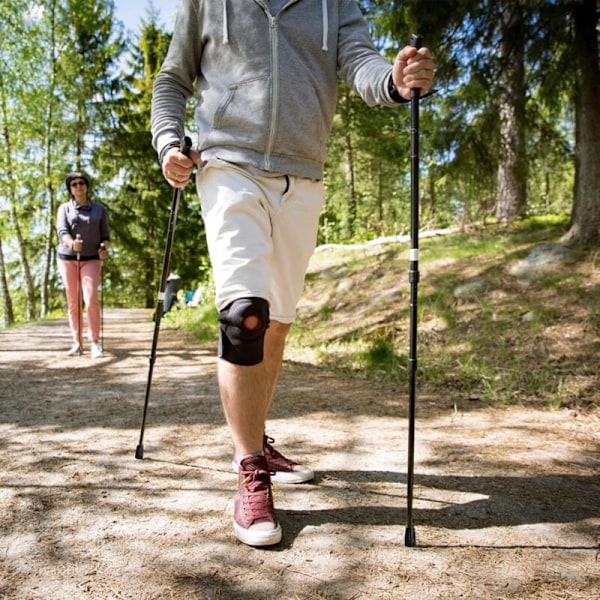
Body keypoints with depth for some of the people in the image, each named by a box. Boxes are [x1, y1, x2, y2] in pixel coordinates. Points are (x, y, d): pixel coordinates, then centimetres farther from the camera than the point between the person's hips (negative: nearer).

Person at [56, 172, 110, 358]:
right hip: (67, 258, 1)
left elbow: (106, 234, 8)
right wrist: (72, 243, -29)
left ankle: (95, 342, -11)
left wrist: (104, 248, -14)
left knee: (91, 298, -16)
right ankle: (77, 342, 9)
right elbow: (61, 231, -7)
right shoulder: (64, 208, 8)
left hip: (91, 259, -1)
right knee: (73, 301, 3)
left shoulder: (100, 209, 10)